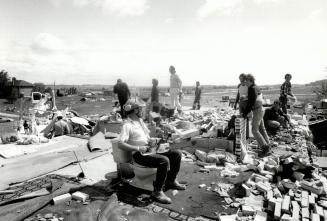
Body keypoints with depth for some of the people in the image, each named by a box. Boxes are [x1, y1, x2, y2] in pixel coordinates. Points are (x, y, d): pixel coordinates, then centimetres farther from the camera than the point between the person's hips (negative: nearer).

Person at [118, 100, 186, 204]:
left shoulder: (140, 121, 18)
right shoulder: (127, 126, -11)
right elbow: (120, 144, -21)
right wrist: (138, 148, -26)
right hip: (140, 154, -9)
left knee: (176, 154, 1)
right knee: (164, 160, -32)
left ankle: (170, 181, 15)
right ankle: (157, 191, -16)